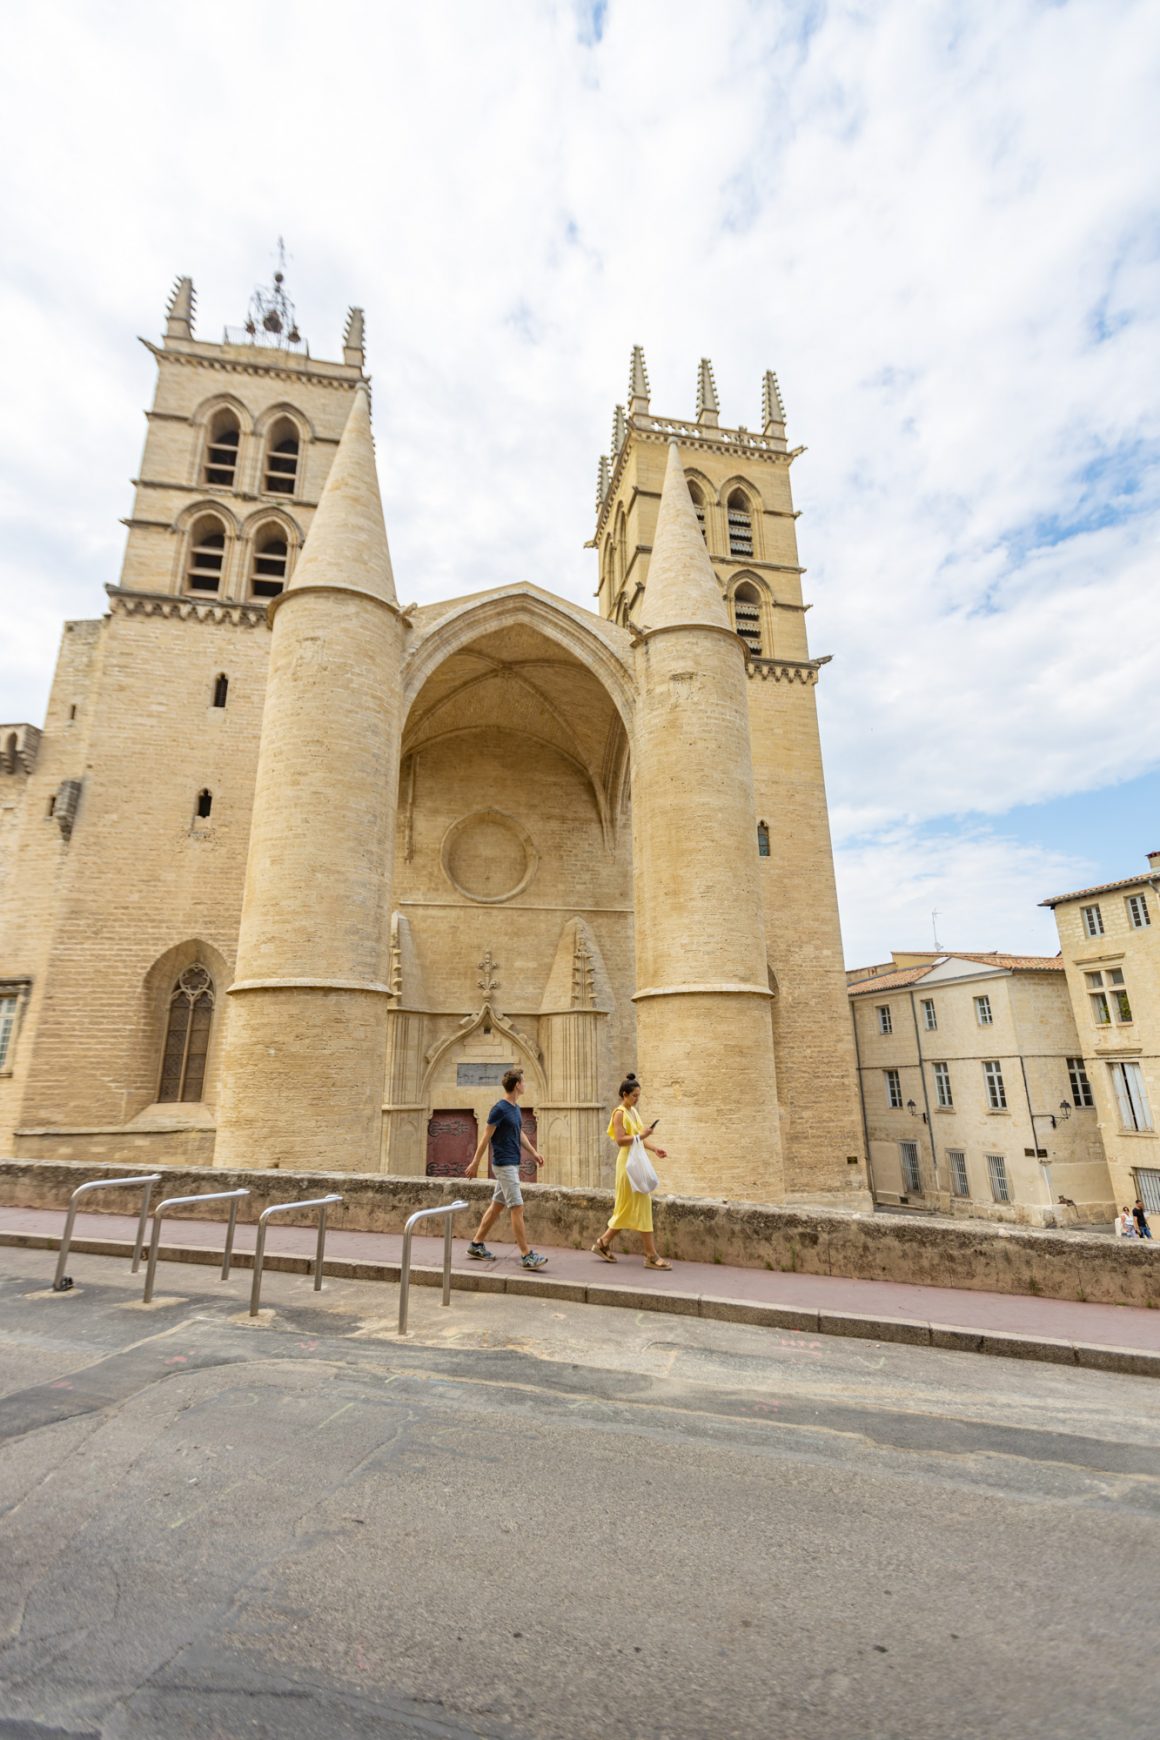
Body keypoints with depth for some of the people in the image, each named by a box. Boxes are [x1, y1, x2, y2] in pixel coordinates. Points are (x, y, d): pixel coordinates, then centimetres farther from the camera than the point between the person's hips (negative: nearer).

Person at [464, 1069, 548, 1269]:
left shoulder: (516, 1108, 11)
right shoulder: (499, 1108, -16)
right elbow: (486, 1137, -13)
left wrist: (533, 1153, 12)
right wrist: (475, 1163, -9)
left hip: (512, 1164, 9)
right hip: (504, 1164, -9)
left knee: (497, 1205, 14)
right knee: (517, 1208, -9)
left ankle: (476, 1245, 25)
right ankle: (527, 1255, -6)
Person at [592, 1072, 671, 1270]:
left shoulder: (633, 1111, 13)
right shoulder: (620, 1113, -13)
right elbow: (620, 1140, -20)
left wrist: (654, 1149, 5)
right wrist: (641, 1135, -26)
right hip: (628, 1163, -9)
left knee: (630, 1208, 13)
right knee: (641, 1206, -6)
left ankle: (603, 1242, 24)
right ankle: (651, 1256, 1)